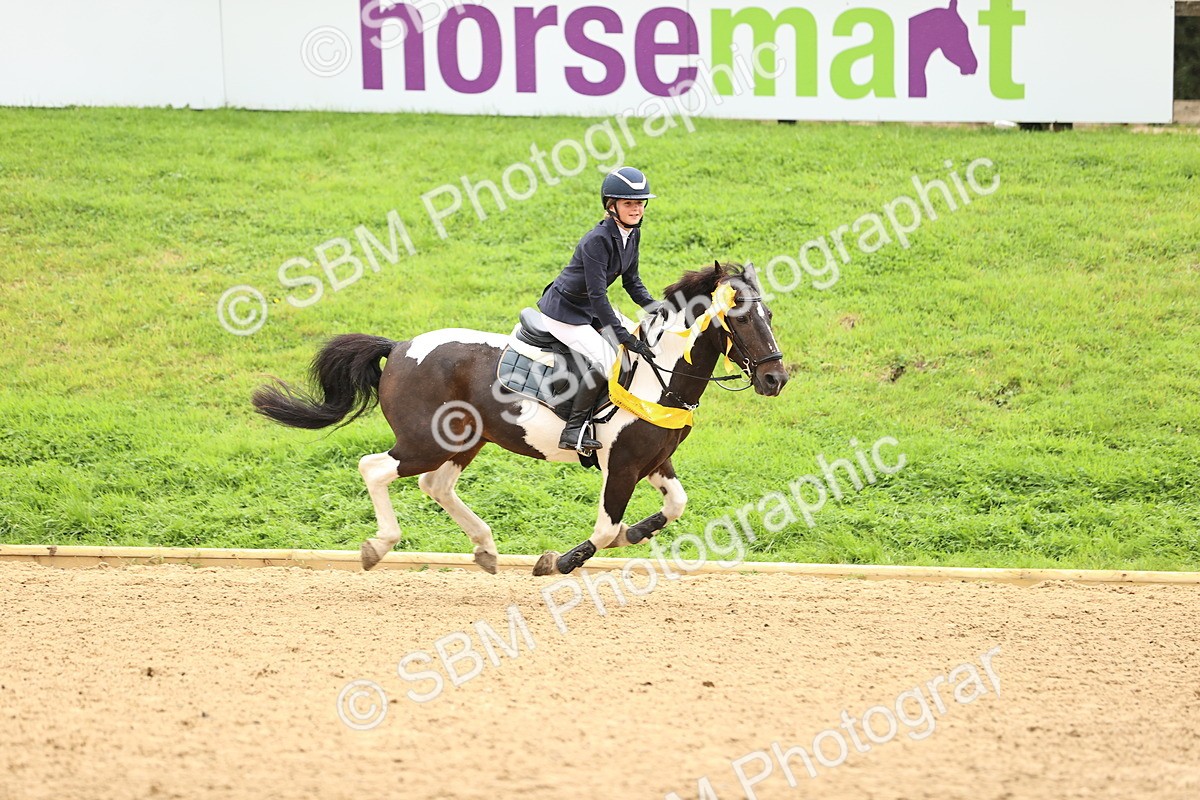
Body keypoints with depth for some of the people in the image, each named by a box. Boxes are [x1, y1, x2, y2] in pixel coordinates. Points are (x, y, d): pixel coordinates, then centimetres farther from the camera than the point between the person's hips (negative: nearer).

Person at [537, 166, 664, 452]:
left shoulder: (632, 235, -2)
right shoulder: (597, 240, -29)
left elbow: (632, 281, 8)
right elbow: (597, 295, -31)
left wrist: (656, 308, -8)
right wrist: (624, 337, -32)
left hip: (588, 310, 10)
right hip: (563, 312, -10)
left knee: (643, 340, 10)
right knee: (606, 361, -24)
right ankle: (574, 431, -16)